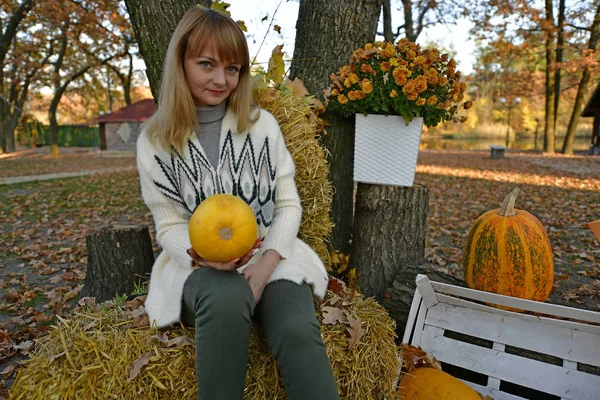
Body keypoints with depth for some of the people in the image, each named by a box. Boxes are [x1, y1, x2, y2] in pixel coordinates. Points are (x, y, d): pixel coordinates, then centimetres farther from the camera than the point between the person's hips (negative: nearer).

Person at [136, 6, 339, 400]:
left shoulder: (263, 123, 4)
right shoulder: (154, 141, 2)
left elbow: (288, 205, 1)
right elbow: (169, 227, 2)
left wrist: (266, 263, -15)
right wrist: (203, 256, -20)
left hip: (269, 256, 1)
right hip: (199, 264, 0)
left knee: (298, 331, -29)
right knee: (227, 298, -36)